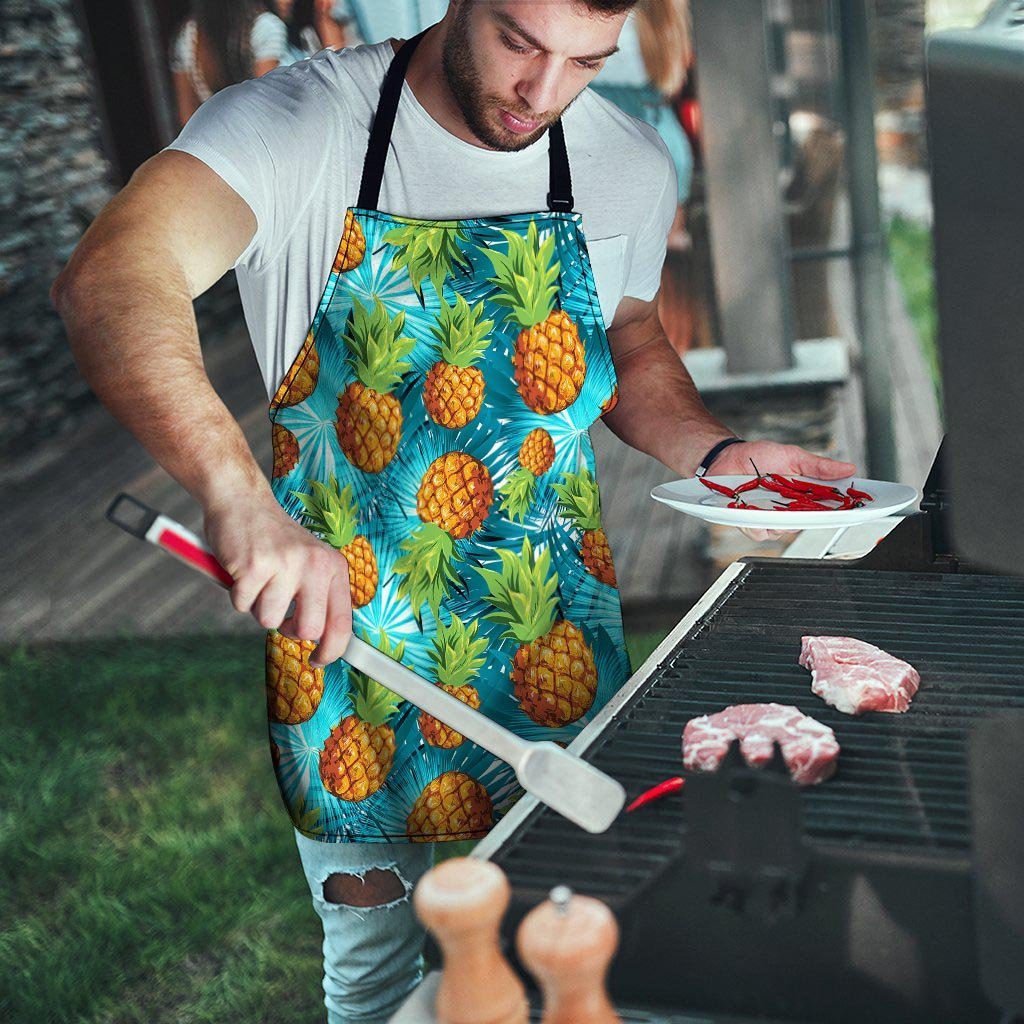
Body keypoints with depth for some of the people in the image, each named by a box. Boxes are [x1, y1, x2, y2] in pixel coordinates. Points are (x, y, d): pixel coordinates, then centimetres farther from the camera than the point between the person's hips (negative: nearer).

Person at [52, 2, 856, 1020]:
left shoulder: (630, 164, -2)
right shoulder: (297, 124, -17)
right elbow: (109, 278, -34)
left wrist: (715, 452, -5)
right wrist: (239, 495, -50)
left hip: (554, 632, 4)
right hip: (345, 625, -3)